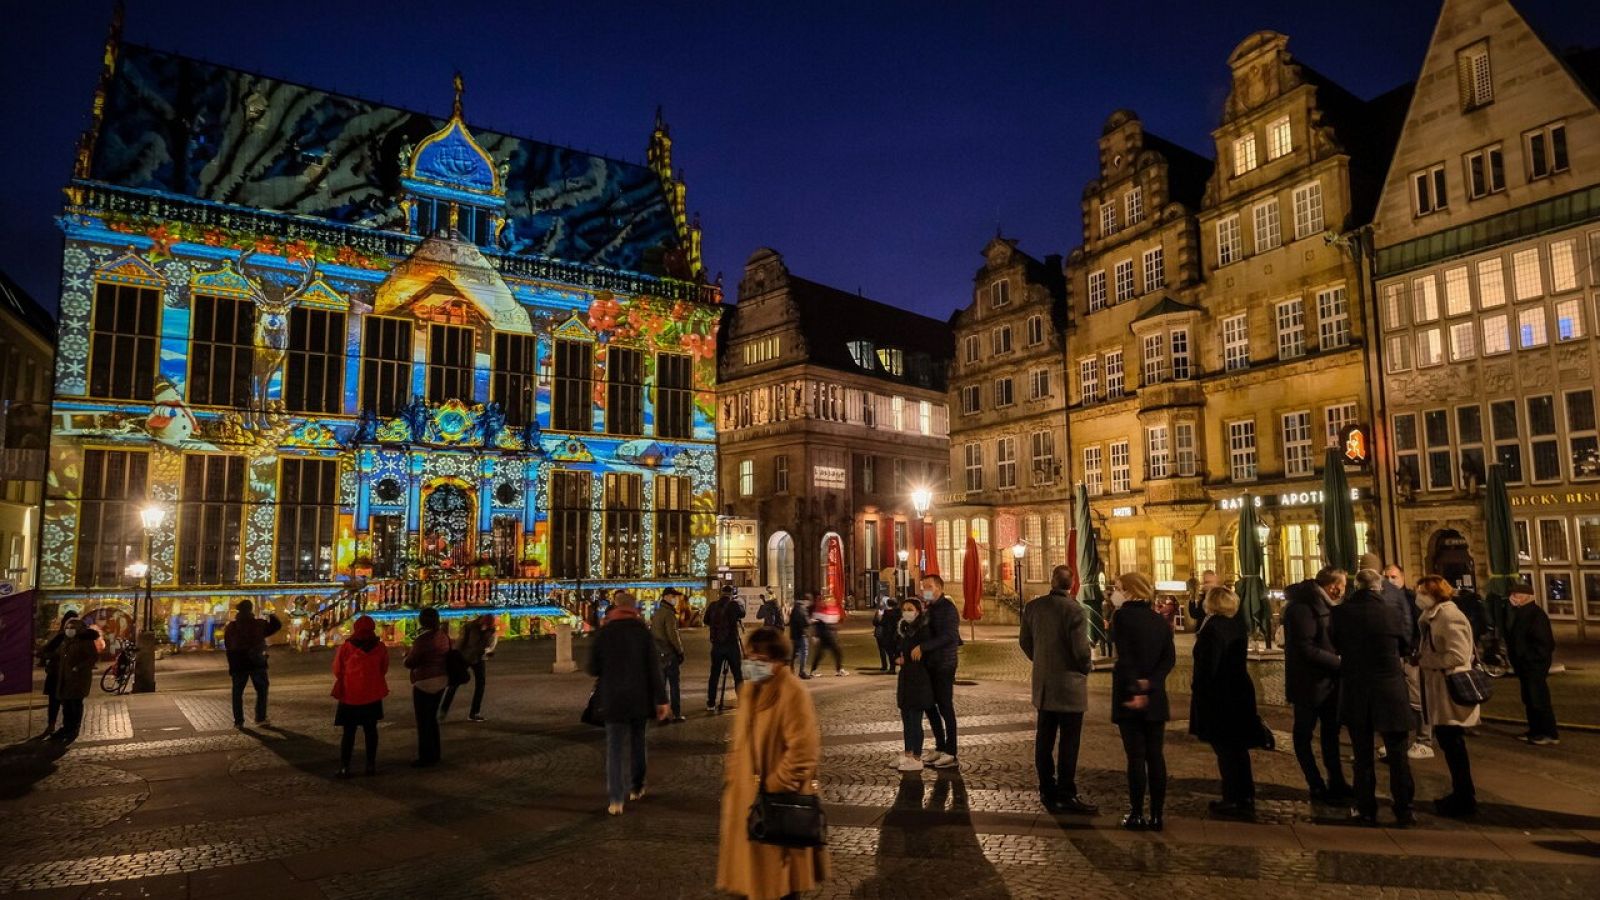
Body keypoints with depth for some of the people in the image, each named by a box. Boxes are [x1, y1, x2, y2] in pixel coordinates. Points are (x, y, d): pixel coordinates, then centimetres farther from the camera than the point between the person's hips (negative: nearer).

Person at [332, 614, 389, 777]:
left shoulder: (345, 648, -13)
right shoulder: (380, 647, -7)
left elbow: (337, 671, -1)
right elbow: (383, 670, 5)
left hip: (349, 696, -2)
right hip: (373, 696, 2)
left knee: (349, 732, 7)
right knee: (370, 730, 11)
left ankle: (344, 767, 5)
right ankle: (371, 765, 13)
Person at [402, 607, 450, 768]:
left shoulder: (422, 638, -20)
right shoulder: (443, 635, 3)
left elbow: (409, 663, -15)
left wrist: (407, 654, 6)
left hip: (425, 683, -8)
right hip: (441, 680, 8)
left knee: (423, 721, 3)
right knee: (432, 718, 19)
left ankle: (425, 758, 8)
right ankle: (434, 755, 26)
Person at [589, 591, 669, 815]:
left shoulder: (604, 632, -6)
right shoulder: (643, 631, -5)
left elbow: (593, 668, -1)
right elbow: (654, 667, -9)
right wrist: (661, 699, -6)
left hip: (613, 698, -1)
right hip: (640, 698, 1)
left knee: (614, 747, 2)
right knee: (637, 742, 19)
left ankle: (616, 800, -6)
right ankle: (636, 787, 29)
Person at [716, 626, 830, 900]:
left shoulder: (792, 693, -19)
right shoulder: (749, 689, 6)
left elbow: (802, 750, -23)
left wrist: (775, 787, -19)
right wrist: (732, 774, 10)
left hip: (779, 800, -8)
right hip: (745, 793, 8)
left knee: (779, 863, 8)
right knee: (750, 855, 18)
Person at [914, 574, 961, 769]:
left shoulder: (947, 608, -12)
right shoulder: (930, 608, 14)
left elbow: (948, 636, -22)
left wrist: (922, 648, -24)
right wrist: (918, 650, 2)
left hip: (944, 665, -8)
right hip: (930, 665, 8)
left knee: (945, 707, -3)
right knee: (930, 705, 12)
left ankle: (950, 753, 5)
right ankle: (940, 747, 24)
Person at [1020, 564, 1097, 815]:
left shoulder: (1032, 606, 0)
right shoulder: (1073, 609, -18)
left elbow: (1025, 641, 8)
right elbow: (1081, 649, -19)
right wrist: (1087, 666, 2)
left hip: (1042, 684, 6)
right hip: (1069, 684, -6)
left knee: (1044, 739, 13)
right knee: (1068, 742, 2)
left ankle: (1047, 791, 21)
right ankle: (1066, 795, 7)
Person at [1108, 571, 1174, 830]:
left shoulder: (1121, 616, -9)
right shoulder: (1160, 620, 7)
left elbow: (1125, 658, -17)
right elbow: (1170, 658, -2)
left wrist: (1134, 690, -16)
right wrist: (1150, 683, -9)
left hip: (1130, 696, -5)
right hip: (1156, 697, 5)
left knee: (1136, 757, 0)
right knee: (1156, 756, 9)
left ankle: (1137, 816, 6)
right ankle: (1156, 816, 13)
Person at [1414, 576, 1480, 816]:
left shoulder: (1450, 617, -17)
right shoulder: (1434, 616, 13)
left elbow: (1456, 656, -23)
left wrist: (1423, 660, -15)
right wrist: (1420, 657, 3)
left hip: (1451, 691, -9)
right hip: (1439, 690, 9)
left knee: (1452, 744, -1)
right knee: (1449, 743, 16)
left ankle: (1465, 800, 10)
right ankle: (1461, 795, 28)